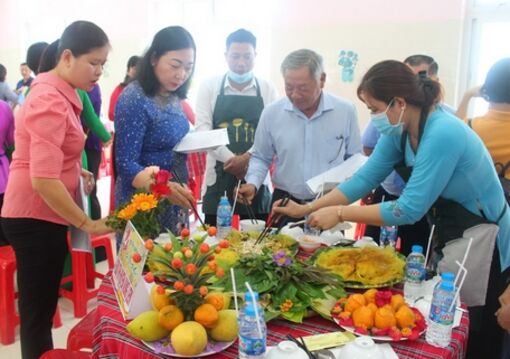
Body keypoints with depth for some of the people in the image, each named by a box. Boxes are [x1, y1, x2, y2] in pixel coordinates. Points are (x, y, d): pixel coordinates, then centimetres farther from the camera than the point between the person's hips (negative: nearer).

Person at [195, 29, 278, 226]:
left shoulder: (267, 89, 5)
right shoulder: (210, 86, 4)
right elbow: (202, 129, -4)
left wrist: (246, 158, -17)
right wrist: (231, 158, -15)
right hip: (219, 175, 0)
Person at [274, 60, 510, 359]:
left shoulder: (442, 134, -31)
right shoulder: (401, 130, -4)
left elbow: (410, 210, -31)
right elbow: (365, 178, -4)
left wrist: (340, 214, -26)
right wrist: (307, 209, -10)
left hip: (481, 247, -8)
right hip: (448, 239, 8)